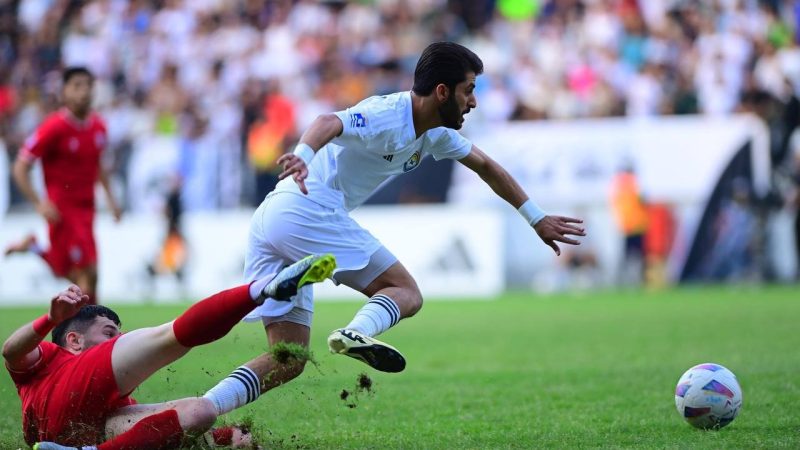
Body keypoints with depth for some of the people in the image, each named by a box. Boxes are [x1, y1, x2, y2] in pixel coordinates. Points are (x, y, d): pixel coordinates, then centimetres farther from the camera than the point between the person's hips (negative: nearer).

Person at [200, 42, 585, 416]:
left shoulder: (435, 132, 18)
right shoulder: (388, 116, -12)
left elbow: (485, 166, 33)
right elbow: (330, 123, -31)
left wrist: (536, 218, 36)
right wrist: (302, 156, -52)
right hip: (308, 211, -9)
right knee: (406, 292, -8)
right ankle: (356, 334, -35)